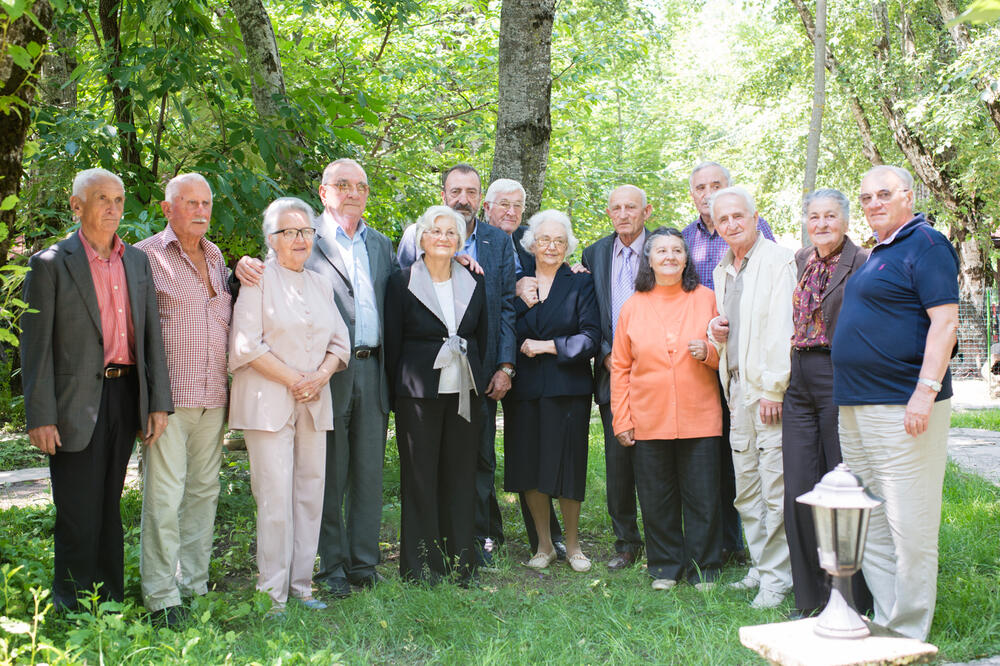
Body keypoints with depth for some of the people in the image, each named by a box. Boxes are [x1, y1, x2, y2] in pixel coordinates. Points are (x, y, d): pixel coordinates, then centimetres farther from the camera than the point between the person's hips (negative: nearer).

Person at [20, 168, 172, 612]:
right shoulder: (51, 263, -4)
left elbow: (151, 335, 11)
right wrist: (40, 417, -12)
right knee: (78, 516, 1)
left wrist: (158, 402, 5)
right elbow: (36, 346, -7)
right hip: (76, 404, -5)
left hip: (124, 395, 5)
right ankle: (74, 609, 14)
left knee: (109, 509, 14)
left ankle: (111, 603, 24)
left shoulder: (137, 261, 11)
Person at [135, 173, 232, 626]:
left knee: (204, 490, 10)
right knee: (164, 495, -8)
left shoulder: (216, 257, 17)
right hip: (169, 397, -6)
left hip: (214, 397, 6)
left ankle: (194, 584, 20)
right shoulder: (147, 256, -3)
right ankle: (160, 597, -1)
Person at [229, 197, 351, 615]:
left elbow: (340, 342, 16)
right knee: (276, 496, -8)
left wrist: (321, 376, -3)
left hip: (314, 404, 6)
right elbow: (247, 345, -9)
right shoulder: (258, 280, -1)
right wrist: (293, 380, -11)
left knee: (310, 493, 5)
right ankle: (272, 593, 0)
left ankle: (301, 586, 14)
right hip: (269, 403, -6)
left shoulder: (320, 284, 17)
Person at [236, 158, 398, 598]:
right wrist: (245, 267, -22)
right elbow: (271, 276, -1)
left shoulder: (380, 244, 17)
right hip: (330, 372, -5)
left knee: (369, 473, 9)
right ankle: (332, 567, 15)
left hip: (373, 369, 5)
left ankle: (364, 563, 20)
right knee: (330, 476, 4)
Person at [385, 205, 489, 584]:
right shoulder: (402, 283, -2)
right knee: (420, 475, 1)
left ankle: (459, 562, 17)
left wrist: (477, 379, 9)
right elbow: (392, 341, 0)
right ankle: (420, 566, 10)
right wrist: (398, 389, -1)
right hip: (419, 392, -3)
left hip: (464, 392, 4)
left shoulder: (474, 283, 10)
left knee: (460, 475, 7)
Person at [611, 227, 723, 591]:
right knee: (657, 499, 7)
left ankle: (703, 567, 18)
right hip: (649, 421, 1)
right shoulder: (633, 306, 6)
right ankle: (665, 566, 22)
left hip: (699, 419, -1)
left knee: (702, 497, 3)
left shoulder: (706, 299, 4)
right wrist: (621, 419, 3)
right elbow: (620, 366, 7)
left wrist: (709, 351, -12)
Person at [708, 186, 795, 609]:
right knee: (746, 489, 11)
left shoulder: (779, 261, -7)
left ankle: (777, 577, 3)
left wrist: (773, 388, -18)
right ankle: (760, 566, 22)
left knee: (774, 486, -6)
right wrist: (715, 329, 6)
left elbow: (782, 329, -14)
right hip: (737, 388, 8)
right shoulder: (722, 271, 18)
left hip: (769, 389, -8)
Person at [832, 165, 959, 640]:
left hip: (902, 406, -10)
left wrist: (926, 392, -23)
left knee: (908, 525, -4)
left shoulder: (926, 244, -7)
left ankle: (910, 634, 5)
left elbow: (945, 321, -15)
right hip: (857, 406, 10)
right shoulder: (877, 254, 20)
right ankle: (884, 621, 23)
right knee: (870, 527, 13)